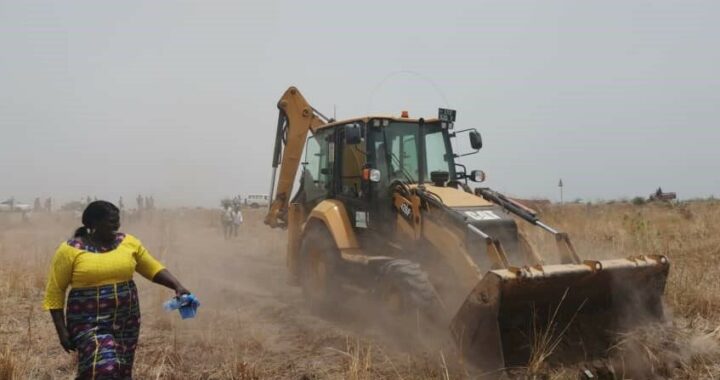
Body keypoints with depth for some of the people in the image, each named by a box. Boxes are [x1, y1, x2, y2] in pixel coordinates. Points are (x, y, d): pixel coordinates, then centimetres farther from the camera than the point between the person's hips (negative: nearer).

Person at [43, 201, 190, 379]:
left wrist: (177, 286, -6)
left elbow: (153, 268, 9)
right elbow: (55, 292, -2)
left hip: (126, 322, 4)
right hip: (89, 323, -4)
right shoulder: (71, 250, -8)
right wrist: (62, 330, -7)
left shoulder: (128, 242, 1)